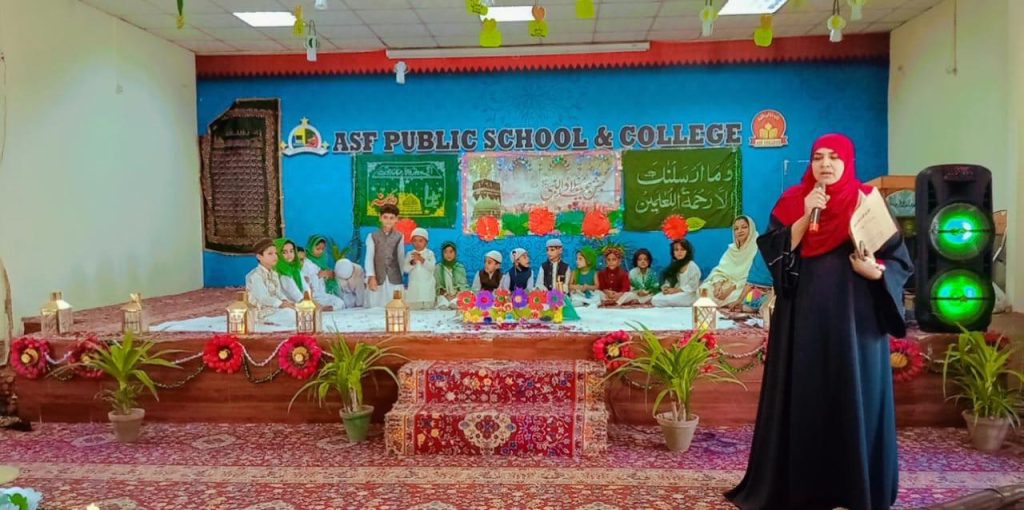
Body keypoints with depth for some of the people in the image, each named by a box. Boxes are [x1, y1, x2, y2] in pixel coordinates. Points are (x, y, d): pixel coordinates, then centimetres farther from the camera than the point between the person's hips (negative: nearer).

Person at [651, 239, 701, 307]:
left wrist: (675, 290, -18)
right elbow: (668, 281, 13)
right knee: (655, 299, -21)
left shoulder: (692, 266, -6)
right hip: (675, 294, 7)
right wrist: (665, 288, -10)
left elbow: (692, 286, -13)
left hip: (688, 295, -7)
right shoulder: (673, 266, 16)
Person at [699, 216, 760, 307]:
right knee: (705, 289, -17)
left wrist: (731, 289, -24)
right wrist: (718, 285, -18)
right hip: (728, 284, 6)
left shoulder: (757, 248, -9)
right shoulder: (732, 249, 12)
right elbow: (720, 270, 4)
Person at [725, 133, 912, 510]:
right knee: (805, 398, 4)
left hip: (856, 319, -1)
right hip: (803, 320, 1)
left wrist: (875, 271, -20)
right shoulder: (792, 202, 6)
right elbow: (774, 253, -5)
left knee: (856, 399, 1)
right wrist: (806, 216, -13)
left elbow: (901, 261, 1)